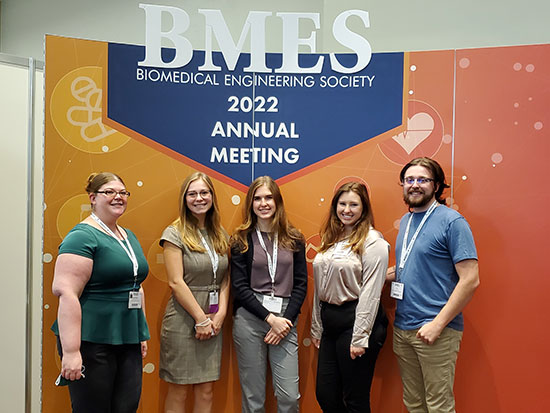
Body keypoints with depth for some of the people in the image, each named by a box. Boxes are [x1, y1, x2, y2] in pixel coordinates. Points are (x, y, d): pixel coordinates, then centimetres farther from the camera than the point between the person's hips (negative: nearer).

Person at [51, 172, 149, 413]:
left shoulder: (129, 236, 14)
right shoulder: (82, 236, -11)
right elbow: (66, 292, -19)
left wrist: (142, 334, 18)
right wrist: (71, 351, -24)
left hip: (128, 342, 7)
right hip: (91, 343, -7)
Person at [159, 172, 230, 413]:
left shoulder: (220, 235, 10)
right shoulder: (175, 234, -7)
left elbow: (225, 279, 9)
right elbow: (176, 282, -12)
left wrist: (220, 314, -4)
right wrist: (201, 319, -12)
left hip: (213, 322, 5)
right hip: (183, 319, -5)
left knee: (206, 391, 10)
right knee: (179, 392, 5)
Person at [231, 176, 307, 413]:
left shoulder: (294, 239, 8)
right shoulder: (241, 240, 3)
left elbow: (301, 284, 6)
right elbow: (239, 287, -2)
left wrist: (286, 320, -6)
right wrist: (270, 318, -11)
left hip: (285, 320, 1)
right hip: (250, 318, -1)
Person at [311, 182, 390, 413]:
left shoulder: (373, 242, -9)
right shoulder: (330, 239, 12)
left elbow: (370, 294, -14)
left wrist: (360, 338, -16)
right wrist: (316, 328, 14)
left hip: (355, 320, -7)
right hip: (329, 321, 7)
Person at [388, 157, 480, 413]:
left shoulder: (452, 221, -11)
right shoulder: (405, 221, 12)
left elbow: (470, 280, -16)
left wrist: (437, 324, -18)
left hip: (436, 332, -7)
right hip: (402, 328, 7)